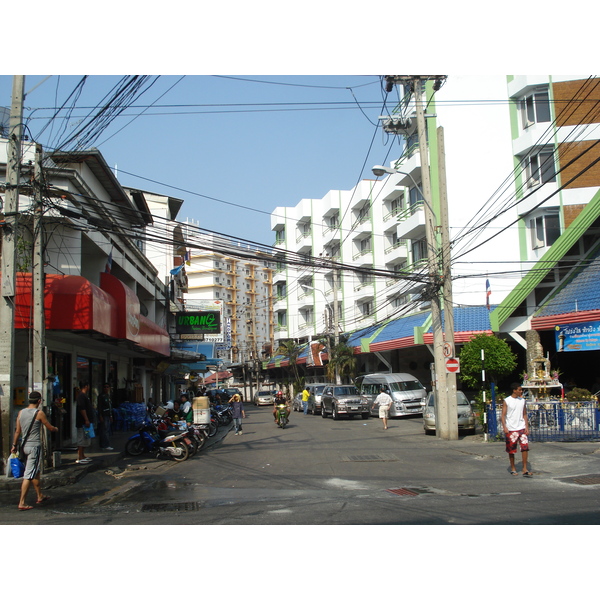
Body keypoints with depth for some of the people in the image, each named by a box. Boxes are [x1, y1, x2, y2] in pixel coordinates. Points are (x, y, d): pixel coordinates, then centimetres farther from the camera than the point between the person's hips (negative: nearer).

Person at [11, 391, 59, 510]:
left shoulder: (21, 413, 5)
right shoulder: (39, 413, -12)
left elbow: (17, 431, 10)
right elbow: (50, 428, -1)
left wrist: (14, 445, 20)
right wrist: (56, 429, 21)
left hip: (25, 446, 7)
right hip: (35, 446, -7)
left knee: (36, 472, 20)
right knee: (29, 475, -6)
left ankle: (40, 496, 33)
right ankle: (22, 503, -6)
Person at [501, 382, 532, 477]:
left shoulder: (522, 400, 9)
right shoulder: (507, 401, -3)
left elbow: (525, 414, 13)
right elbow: (503, 415, -4)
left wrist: (527, 427, 4)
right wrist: (504, 427, -16)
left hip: (522, 428, 3)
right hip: (511, 429, -3)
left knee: (525, 447, -9)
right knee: (511, 450, 5)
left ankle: (525, 470, -4)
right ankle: (513, 469, 21)